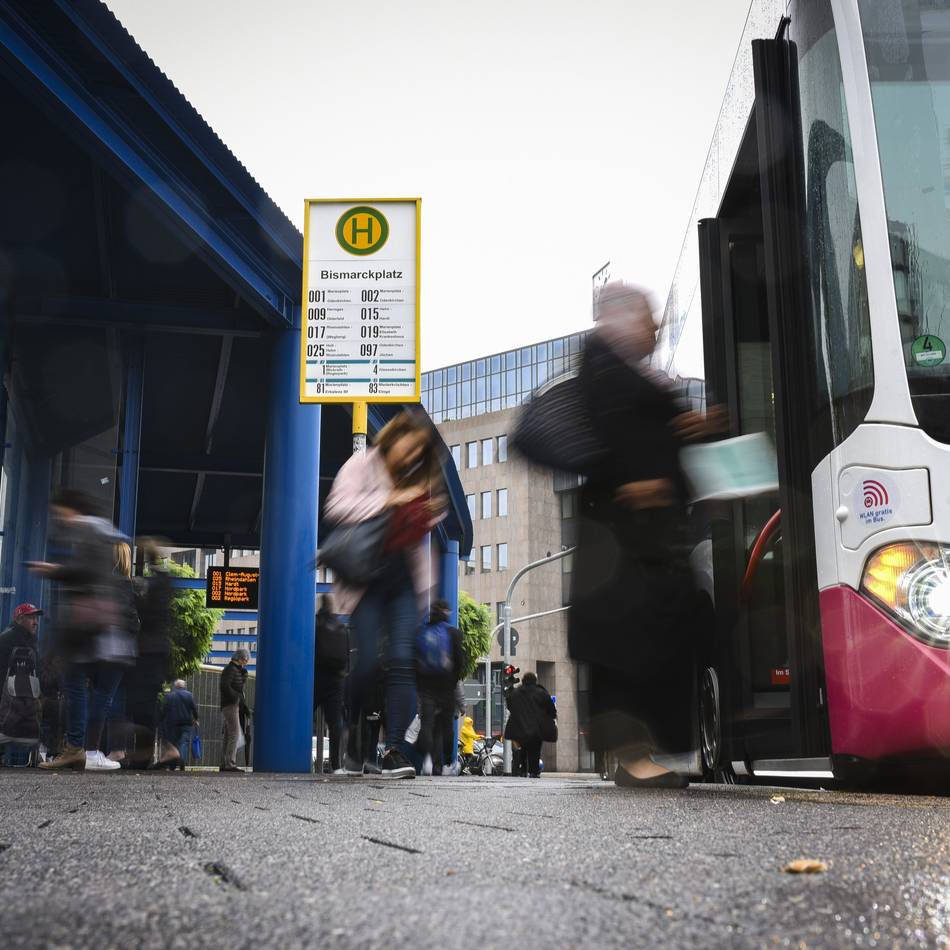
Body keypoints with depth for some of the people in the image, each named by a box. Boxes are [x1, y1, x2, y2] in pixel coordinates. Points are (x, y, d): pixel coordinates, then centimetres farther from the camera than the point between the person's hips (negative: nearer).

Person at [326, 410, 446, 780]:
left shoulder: (418, 478, 19)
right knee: (369, 661, -10)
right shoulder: (362, 466, 1)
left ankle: (395, 750, -8)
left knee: (402, 661, -9)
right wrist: (390, 500, -14)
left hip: (404, 578, 5)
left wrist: (431, 510, 6)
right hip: (367, 576, -4)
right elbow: (338, 507, -14)